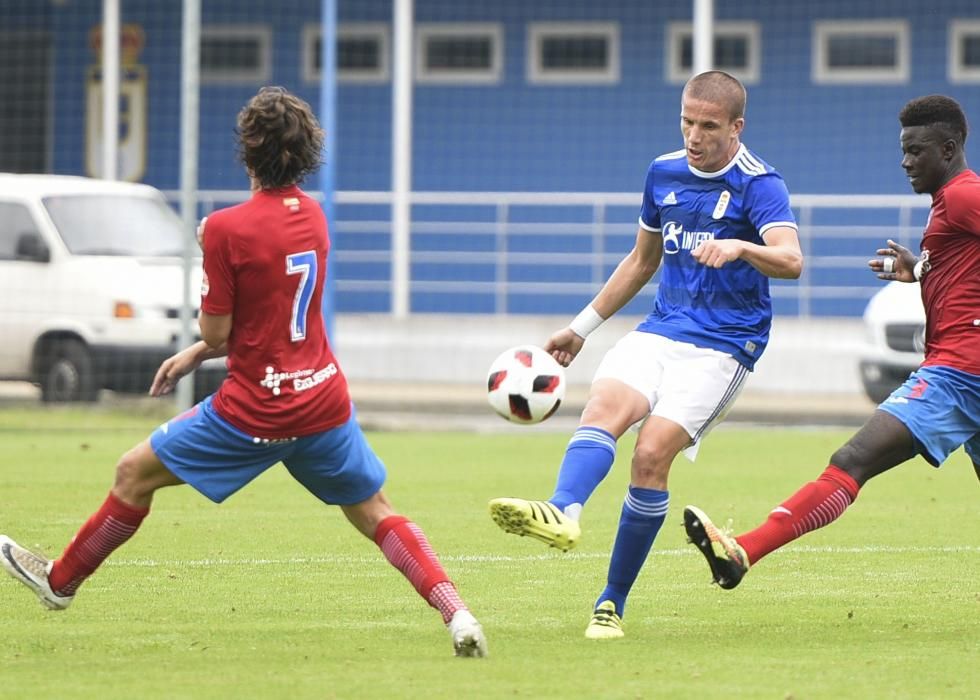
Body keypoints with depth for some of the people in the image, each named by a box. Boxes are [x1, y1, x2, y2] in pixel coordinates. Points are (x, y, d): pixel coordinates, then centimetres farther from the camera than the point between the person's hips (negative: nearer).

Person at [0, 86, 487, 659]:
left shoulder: (226, 229, -17)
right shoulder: (312, 215, 5)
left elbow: (217, 333, -10)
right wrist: (193, 355, 19)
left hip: (257, 408, -5)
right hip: (325, 398, 5)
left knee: (135, 474, 12)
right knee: (375, 513, 14)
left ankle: (61, 580, 26)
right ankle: (457, 613, -4)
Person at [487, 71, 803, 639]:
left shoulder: (759, 185, -8)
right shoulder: (665, 173, 12)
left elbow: (791, 260, -24)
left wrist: (740, 248, -44)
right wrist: (583, 326, 27)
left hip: (722, 347, -6)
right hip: (660, 331, 6)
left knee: (652, 452, -21)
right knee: (605, 406, -25)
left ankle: (613, 602, -10)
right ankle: (562, 513, -53)